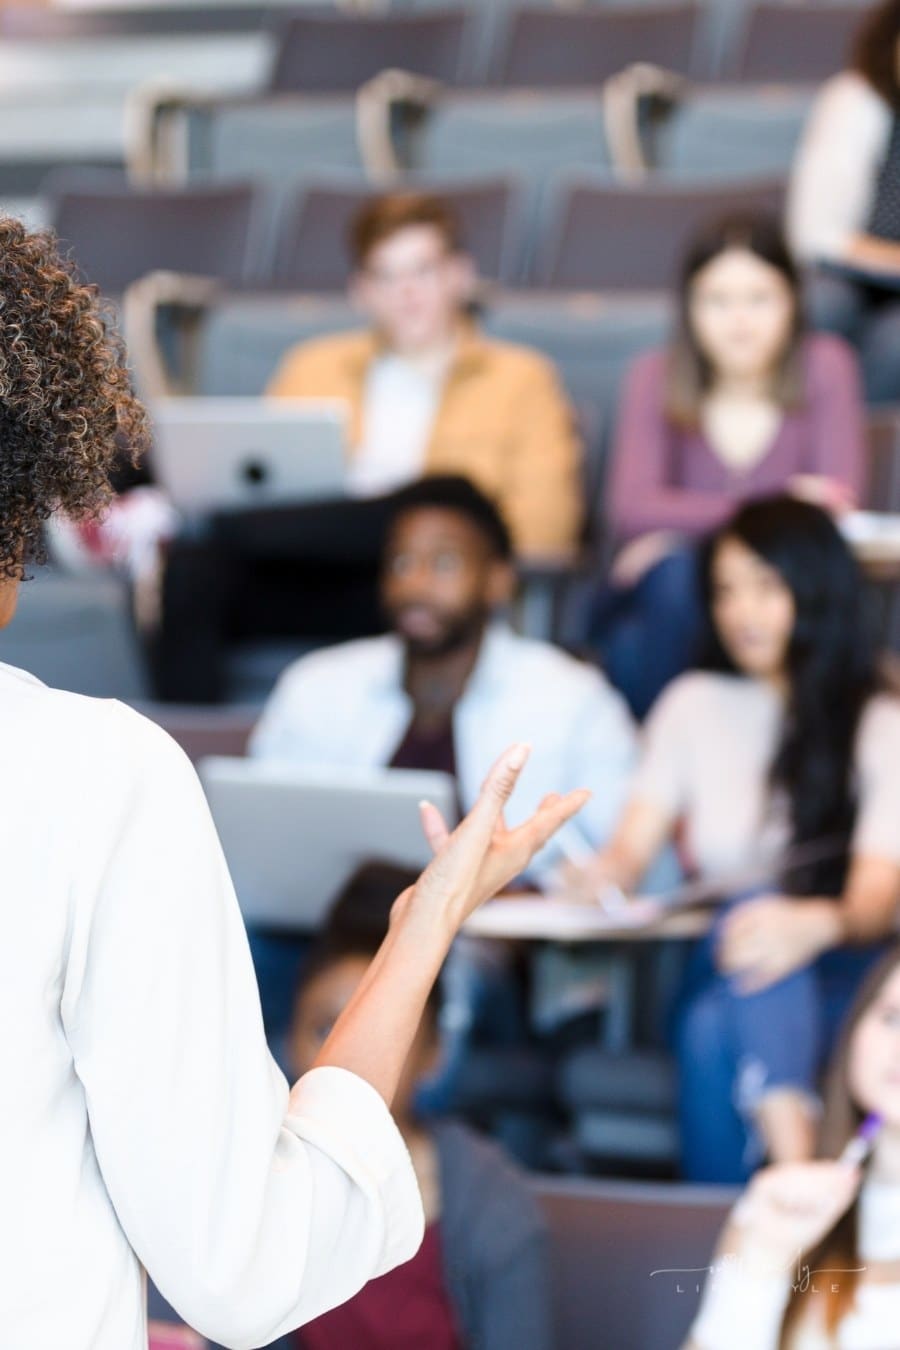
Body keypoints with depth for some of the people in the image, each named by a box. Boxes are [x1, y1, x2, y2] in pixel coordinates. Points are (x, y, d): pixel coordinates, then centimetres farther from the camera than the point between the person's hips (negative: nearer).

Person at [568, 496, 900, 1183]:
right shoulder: (694, 706, 16)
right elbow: (632, 848, 4)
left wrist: (815, 922, -36)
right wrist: (602, 876, -23)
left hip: (839, 975, -3)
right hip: (712, 977, 3)